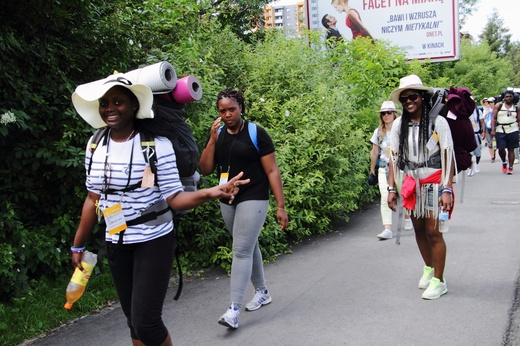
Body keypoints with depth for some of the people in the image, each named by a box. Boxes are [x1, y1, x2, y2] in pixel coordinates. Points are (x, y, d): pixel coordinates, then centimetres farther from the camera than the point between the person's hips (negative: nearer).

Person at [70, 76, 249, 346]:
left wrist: (210, 193, -33)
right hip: (115, 244, 5)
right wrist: (78, 245, 13)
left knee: (145, 321, -6)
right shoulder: (95, 145, 1)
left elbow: (174, 197, -15)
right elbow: (93, 198, 9)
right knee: (134, 320, 14)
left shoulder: (157, 145, -15)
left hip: (153, 242, -5)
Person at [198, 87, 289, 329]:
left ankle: (234, 309, -8)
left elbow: (272, 171, -9)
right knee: (249, 247, 17)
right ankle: (262, 292, 33)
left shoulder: (256, 133, -10)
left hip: (253, 199, -6)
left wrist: (281, 206, -14)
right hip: (227, 201, 6)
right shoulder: (217, 135, 4)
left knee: (241, 250, -10)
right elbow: (205, 170, -2)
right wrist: (212, 140, -13)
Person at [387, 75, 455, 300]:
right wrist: (391, 188, 1)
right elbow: (394, 157, 5)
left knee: (433, 231, -4)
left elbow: (448, 156, -11)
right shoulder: (399, 125, 0)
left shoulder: (437, 121, -11)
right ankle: (428, 268, 37)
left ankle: (438, 281, 11)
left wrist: (447, 189, -16)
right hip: (412, 184, 4)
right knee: (419, 230, 13)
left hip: (434, 183, -4)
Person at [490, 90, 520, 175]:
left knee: (511, 149, 2)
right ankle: (504, 162, 23)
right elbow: (494, 118, 0)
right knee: (501, 148, -7)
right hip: (500, 130, -1)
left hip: (512, 130, 1)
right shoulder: (498, 106, 4)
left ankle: (510, 168, 10)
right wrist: (493, 130, -10)